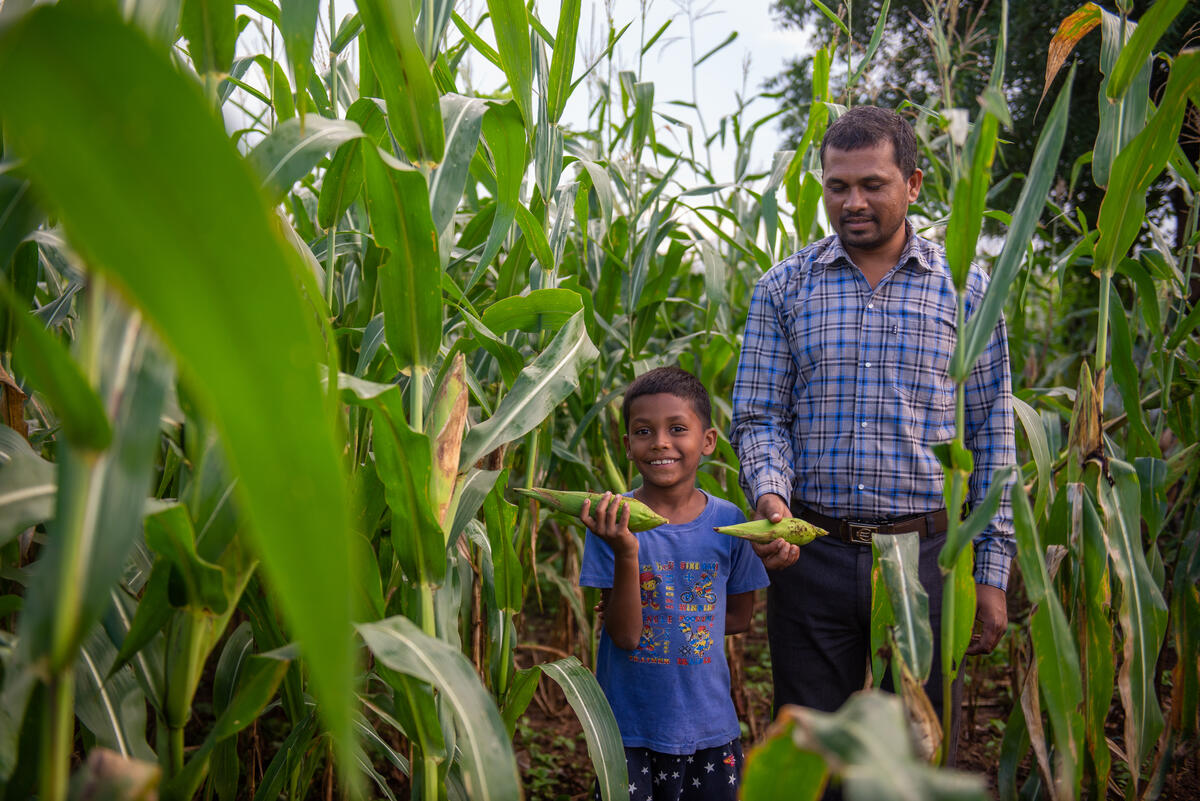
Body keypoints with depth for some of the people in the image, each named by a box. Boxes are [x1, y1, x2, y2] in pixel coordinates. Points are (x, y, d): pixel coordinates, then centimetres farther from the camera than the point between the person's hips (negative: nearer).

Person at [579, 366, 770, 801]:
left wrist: (655, 618, -4)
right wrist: (626, 553, -28)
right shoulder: (611, 520, -10)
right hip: (628, 730, -2)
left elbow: (739, 617, 6)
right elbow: (625, 635, -13)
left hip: (710, 729, 2)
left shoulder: (728, 521, -4)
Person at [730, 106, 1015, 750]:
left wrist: (991, 573, 1)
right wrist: (770, 494, -19)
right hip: (810, 555, 0)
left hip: (926, 558, 0)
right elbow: (759, 417, 3)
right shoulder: (783, 288, 4)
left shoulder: (967, 290, 4)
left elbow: (991, 434, 5)